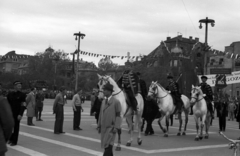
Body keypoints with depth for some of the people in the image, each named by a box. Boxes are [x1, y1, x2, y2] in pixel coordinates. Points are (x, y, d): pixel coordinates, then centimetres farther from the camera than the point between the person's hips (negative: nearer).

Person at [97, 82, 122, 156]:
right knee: (106, 147, 10)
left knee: (108, 146, -13)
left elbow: (118, 115, -8)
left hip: (111, 127, -7)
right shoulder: (103, 101, 12)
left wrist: (116, 127, -16)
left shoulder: (116, 102, -7)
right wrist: (99, 126, 13)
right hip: (104, 127, 7)